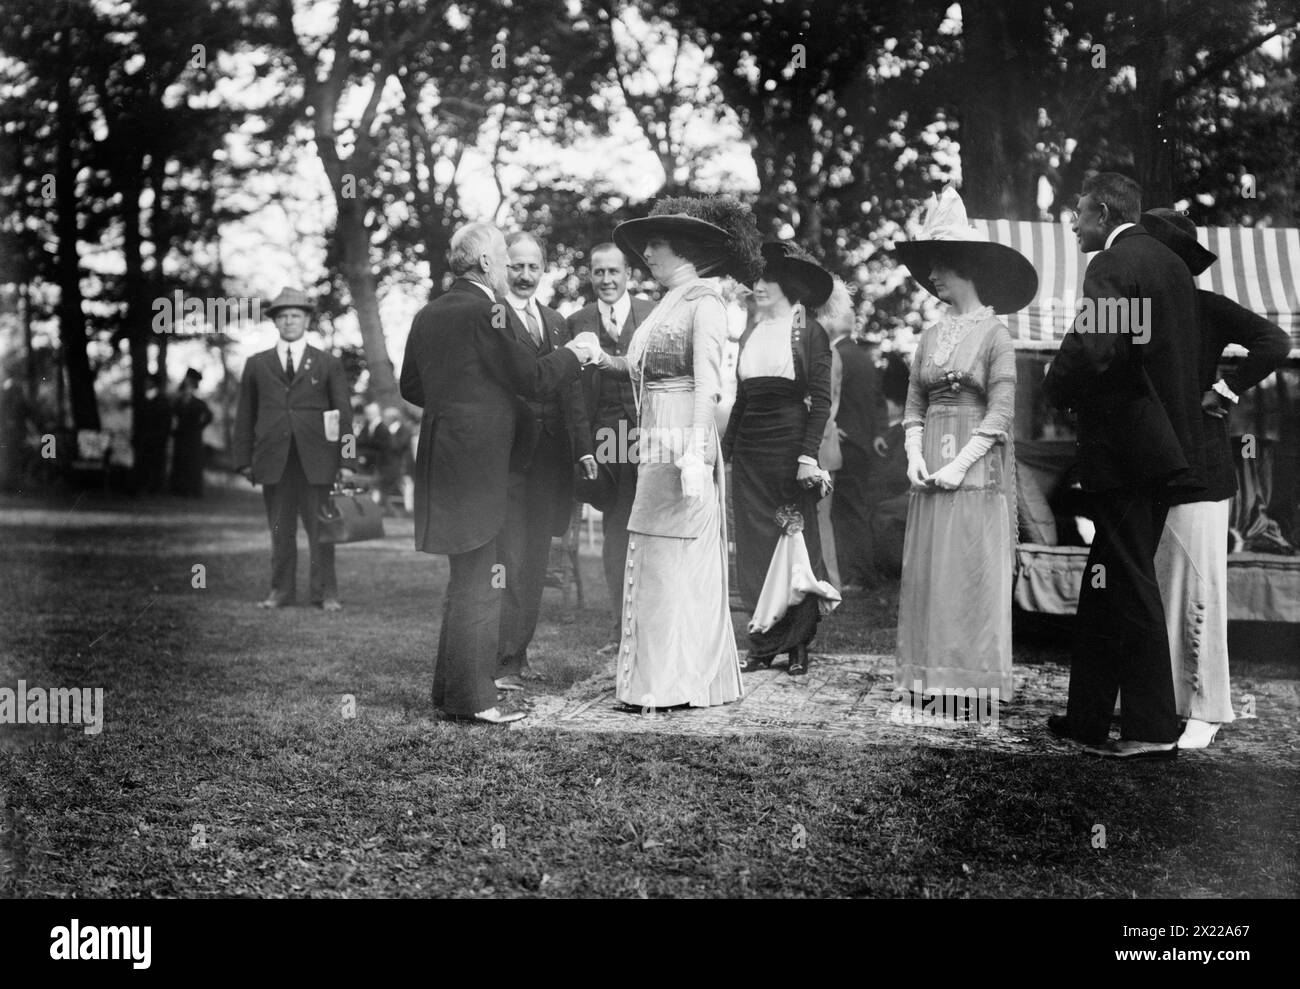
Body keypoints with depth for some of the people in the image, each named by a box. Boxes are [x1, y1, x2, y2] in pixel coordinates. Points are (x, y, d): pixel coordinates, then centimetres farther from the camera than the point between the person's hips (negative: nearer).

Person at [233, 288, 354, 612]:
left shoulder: (329, 364, 9)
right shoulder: (257, 365, 13)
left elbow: (344, 414, 5)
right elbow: (245, 415, 13)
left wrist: (346, 461, -2)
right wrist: (244, 459, 5)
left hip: (316, 460, -1)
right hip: (274, 460, 1)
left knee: (320, 528, -1)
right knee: (280, 530, 5)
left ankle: (325, 593, 5)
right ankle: (280, 592, 11)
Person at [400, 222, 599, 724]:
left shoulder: (427, 315, 11)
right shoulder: (485, 312, -14)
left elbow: (411, 387, 18)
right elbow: (533, 378, -13)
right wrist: (575, 350, 2)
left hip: (441, 455, 9)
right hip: (478, 461, -9)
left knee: (466, 579, 18)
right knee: (478, 582, -3)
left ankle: (451, 686, 25)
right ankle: (472, 698, 1)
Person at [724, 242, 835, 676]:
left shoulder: (810, 334, -1)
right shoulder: (750, 335, 16)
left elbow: (820, 399, -7)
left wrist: (809, 454, -16)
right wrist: (725, 450, 12)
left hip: (789, 444, -5)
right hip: (749, 449, 5)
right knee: (754, 546, 3)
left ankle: (797, 646, 7)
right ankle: (762, 644, 8)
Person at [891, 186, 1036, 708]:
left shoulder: (994, 332, -4)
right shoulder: (931, 335, 13)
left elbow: (1001, 412, -8)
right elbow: (914, 407, 12)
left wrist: (961, 463, -15)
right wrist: (915, 456, -4)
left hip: (976, 465, -5)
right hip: (930, 469, 6)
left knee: (971, 573, -4)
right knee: (927, 572, 4)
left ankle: (975, 682, 3)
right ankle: (931, 678, 10)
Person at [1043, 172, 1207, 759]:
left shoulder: (1111, 265, -12)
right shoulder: (1171, 265, 16)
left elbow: (1092, 351, -25)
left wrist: (1058, 392, -5)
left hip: (1124, 447, -9)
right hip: (1171, 442, 9)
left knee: (1129, 586, -3)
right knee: (1105, 584, 15)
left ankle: (1153, 732, 2)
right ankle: (1088, 717, 21)